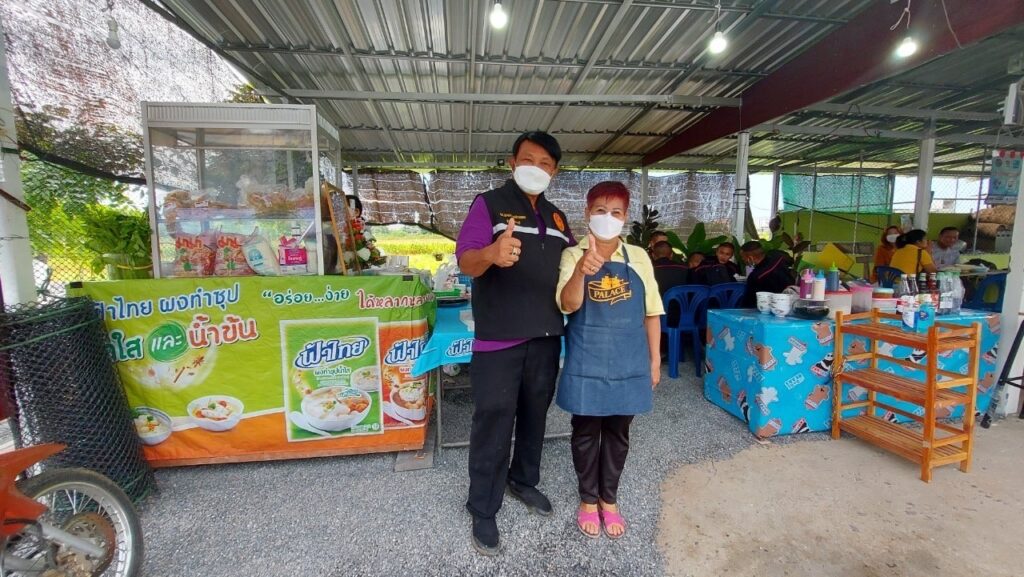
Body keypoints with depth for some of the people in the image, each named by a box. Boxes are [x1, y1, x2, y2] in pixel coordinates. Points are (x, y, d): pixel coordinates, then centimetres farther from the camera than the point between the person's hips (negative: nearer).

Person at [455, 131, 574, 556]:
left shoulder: (556, 217, 13)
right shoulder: (488, 204, -6)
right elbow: (465, 262, -18)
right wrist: (492, 253, -41)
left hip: (546, 336, 6)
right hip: (498, 338, -6)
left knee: (535, 413, 19)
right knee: (493, 422, 2)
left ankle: (524, 481, 40)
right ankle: (483, 511, 19)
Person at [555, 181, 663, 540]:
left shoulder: (638, 258, 2)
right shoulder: (573, 256, -6)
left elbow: (651, 312, 7)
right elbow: (568, 305, -21)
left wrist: (654, 359, 6)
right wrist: (582, 271, -39)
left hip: (628, 361, 2)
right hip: (586, 362, -2)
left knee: (618, 432, 15)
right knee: (585, 431, 12)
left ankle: (609, 499, 37)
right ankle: (588, 499, 34)